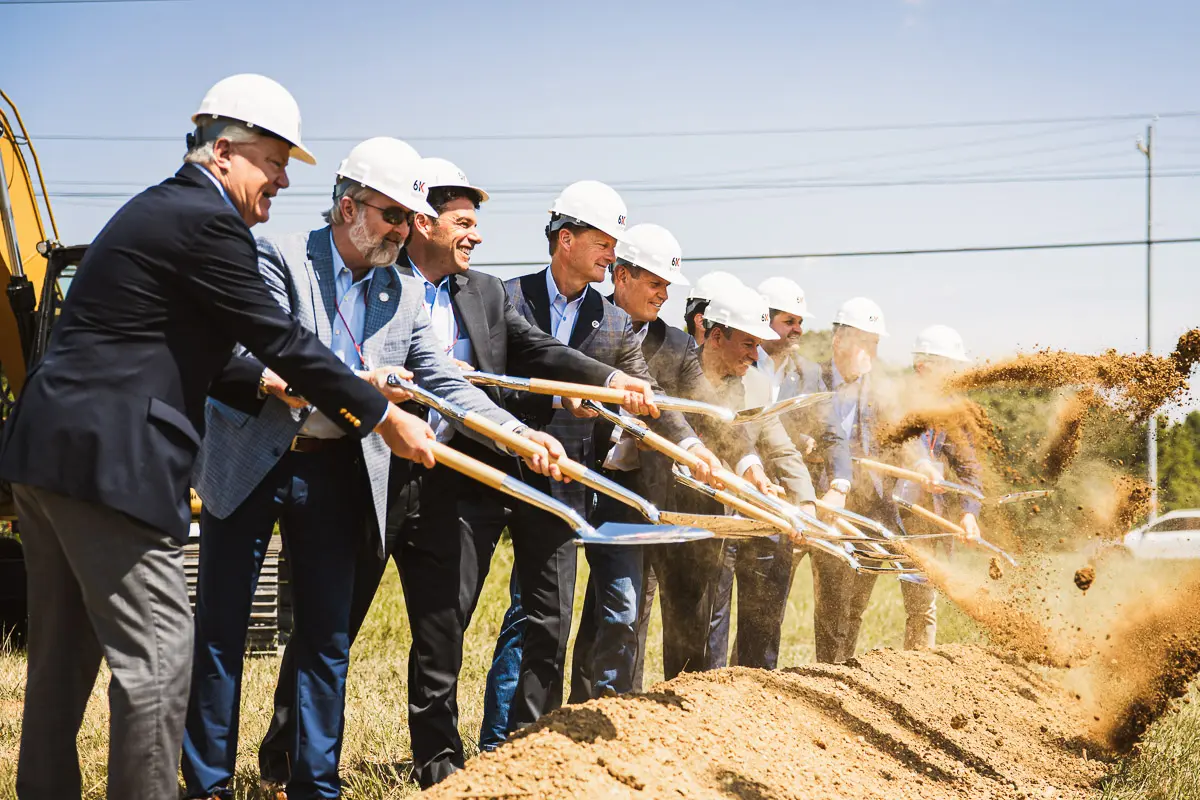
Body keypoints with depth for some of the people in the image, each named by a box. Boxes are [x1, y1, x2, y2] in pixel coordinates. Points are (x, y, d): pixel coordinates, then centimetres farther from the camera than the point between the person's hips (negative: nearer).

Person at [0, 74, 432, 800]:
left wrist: (263, 391, 18)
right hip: (109, 462, -10)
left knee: (64, 655, 17)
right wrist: (383, 416, -2)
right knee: (157, 654, -6)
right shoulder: (206, 222, -11)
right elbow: (281, 339, -10)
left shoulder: (159, 211, 20)